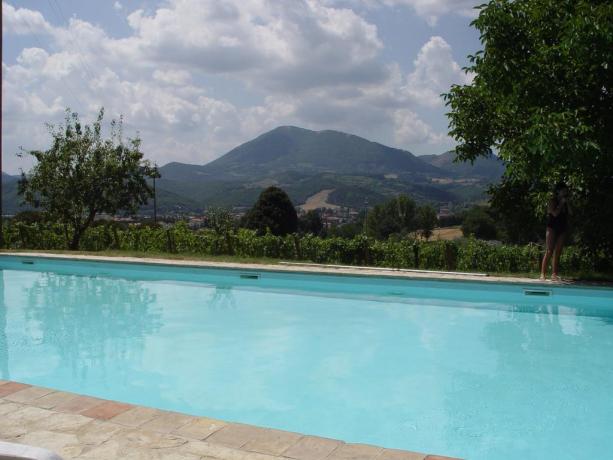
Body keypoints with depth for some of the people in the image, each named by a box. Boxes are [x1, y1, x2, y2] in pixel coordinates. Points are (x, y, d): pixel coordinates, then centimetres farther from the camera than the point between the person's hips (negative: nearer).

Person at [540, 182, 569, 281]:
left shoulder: (565, 202, 15)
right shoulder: (553, 201, -2)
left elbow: (568, 214, 13)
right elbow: (555, 213, -17)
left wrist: (567, 204, 7)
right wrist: (561, 203, -11)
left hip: (562, 229, 6)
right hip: (552, 228, -6)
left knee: (557, 252, 3)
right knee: (549, 251, -12)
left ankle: (554, 274, 3)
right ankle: (543, 274, -13)